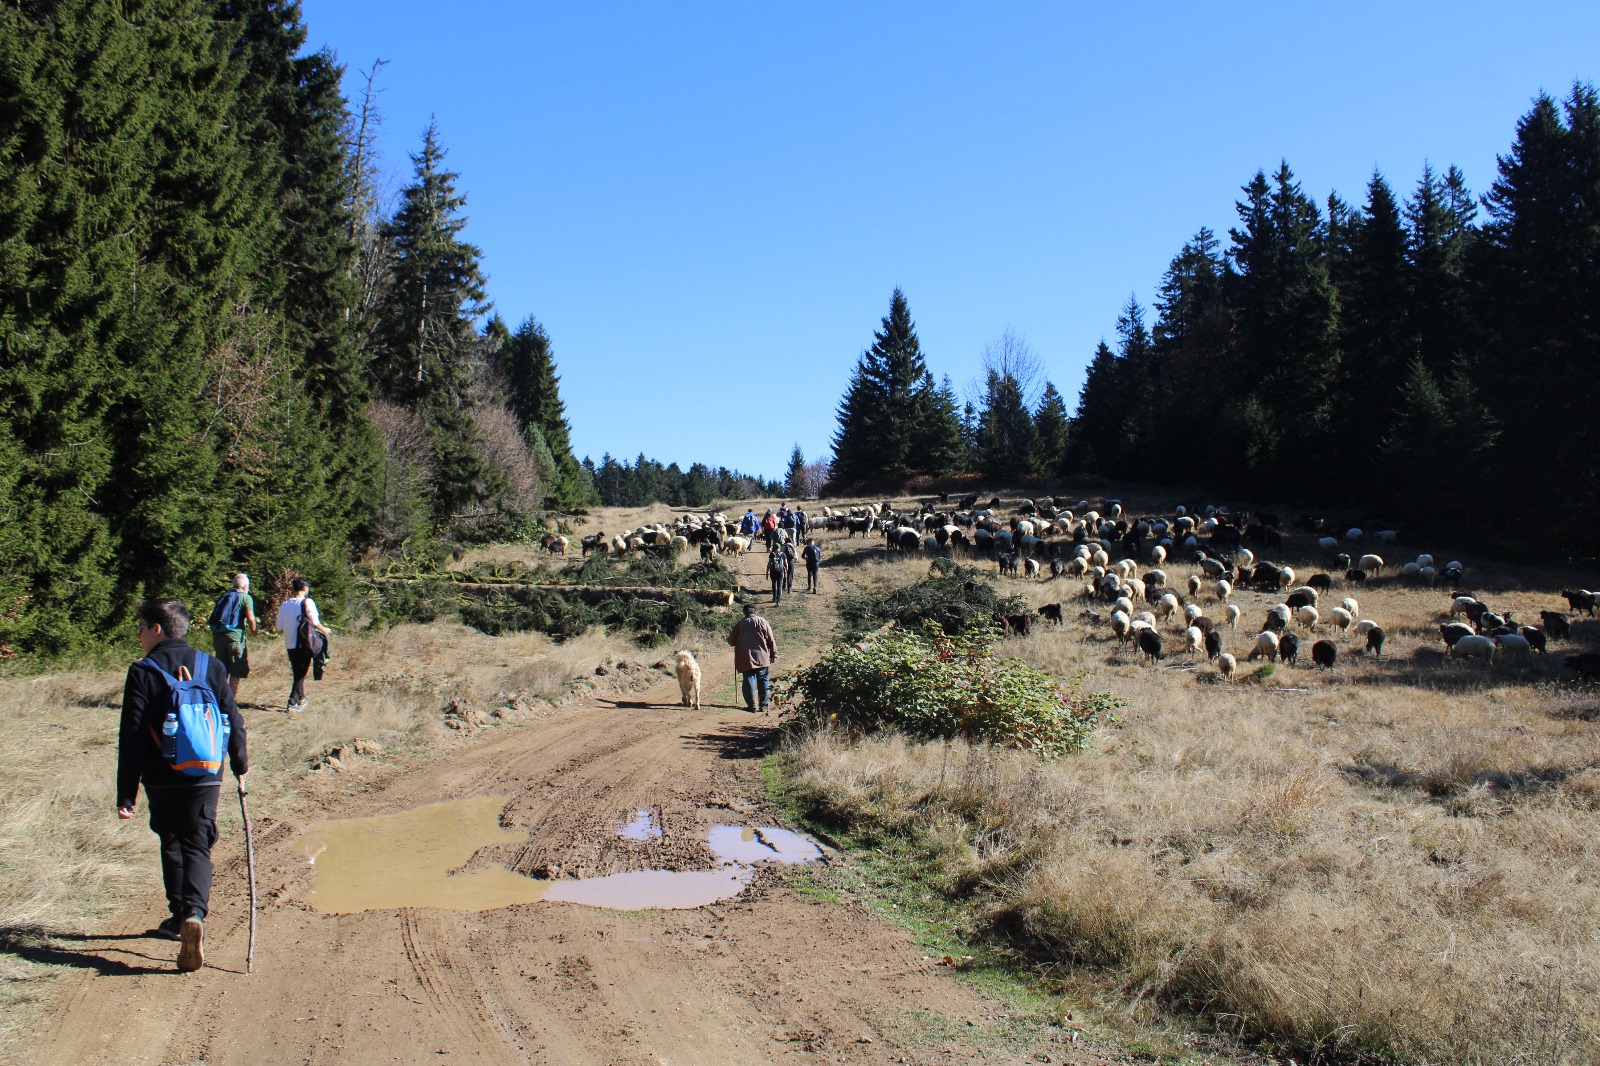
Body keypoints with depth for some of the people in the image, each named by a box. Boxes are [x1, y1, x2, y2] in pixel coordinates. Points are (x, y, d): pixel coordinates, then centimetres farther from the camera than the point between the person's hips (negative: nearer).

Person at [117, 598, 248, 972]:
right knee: (197, 848, 3)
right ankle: (194, 914, -19)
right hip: (206, 777, 1)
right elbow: (233, 720, 6)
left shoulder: (142, 672, -7)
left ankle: (180, 917, 27)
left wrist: (126, 795, -5)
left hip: (161, 780, -1)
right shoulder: (211, 667, 2)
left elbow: (131, 738, -9)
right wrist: (240, 766, 19)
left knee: (172, 846, 19)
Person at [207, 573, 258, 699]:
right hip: (234, 635, -6)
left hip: (217, 635, 6)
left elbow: (214, 616, 16)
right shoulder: (245, 597, -2)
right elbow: (250, 618, -12)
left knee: (222, 668, 16)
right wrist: (253, 630, 4)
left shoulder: (224, 596, 16)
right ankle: (232, 698, 3)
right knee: (237, 669, 4)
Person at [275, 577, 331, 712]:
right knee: (301, 673, 2)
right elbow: (315, 623, -13)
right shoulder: (307, 602, -8)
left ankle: (301, 699, 27)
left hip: (290, 645, 5)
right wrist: (325, 630, 6)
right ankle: (293, 702, -4)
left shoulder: (284, 605, 7)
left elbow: (279, 628, 9)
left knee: (298, 672, 18)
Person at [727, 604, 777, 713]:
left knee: (749, 681, 4)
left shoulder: (740, 623, 4)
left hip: (745, 658, 0)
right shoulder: (762, 621, 2)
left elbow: (731, 641, 7)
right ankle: (763, 705, 10)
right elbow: (771, 640, -1)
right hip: (762, 658, 0)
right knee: (763, 681, 8)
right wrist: (774, 655, 5)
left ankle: (752, 705, 2)